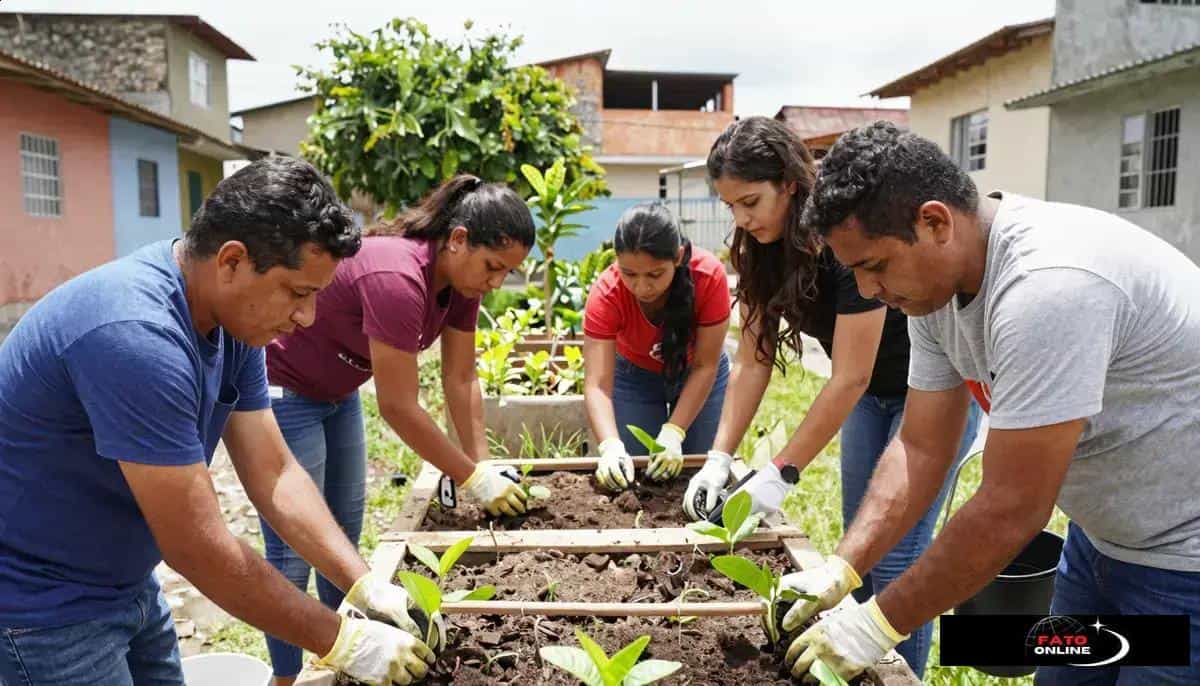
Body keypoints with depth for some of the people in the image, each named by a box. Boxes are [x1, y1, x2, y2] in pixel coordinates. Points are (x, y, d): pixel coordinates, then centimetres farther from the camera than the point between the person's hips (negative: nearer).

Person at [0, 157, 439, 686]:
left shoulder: (235, 321, -6)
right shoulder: (137, 337, -33)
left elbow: (274, 475, -3)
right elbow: (198, 547, -29)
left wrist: (367, 586, -12)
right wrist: (341, 642, -20)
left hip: (128, 585, 8)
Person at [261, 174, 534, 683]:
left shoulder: (461, 277, -9)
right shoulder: (397, 277, -35)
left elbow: (461, 380, -2)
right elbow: (399, 407, -30)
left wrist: (484, 465, -8)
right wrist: (474, 478, -22)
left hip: (338, 393, 9)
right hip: (281, 392, -8)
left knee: (346, 532, 15)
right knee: (294, 549, -3)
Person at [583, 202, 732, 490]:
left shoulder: (709, 275, -32)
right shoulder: (606, 294, -31)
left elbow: (705, 366, -26)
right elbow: (597, 384, -34)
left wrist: (673, 434, -34)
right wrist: (612, 446, -50)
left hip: (697, 377, 0)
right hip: (636, 376, 0)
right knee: (633, 475, -4)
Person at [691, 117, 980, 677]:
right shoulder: (761, 250, -10)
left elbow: (849, 379, -31)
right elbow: (751, 362, -8)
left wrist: (779, 474, -28)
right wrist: (718, 458, -15)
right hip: (872, 393, 7)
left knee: (895, 551, -6)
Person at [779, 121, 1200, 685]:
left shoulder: (1046, 283, -34)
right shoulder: (933, 281, -7)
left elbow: (1011, 510, -30)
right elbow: (921, 448, -2)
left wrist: (880, 622, -20)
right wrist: (839, 569, -12)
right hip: (1103, 533, 7)